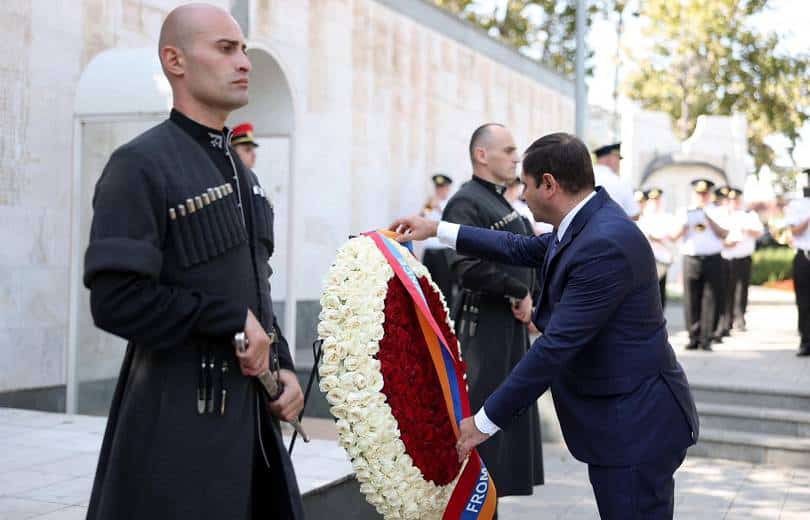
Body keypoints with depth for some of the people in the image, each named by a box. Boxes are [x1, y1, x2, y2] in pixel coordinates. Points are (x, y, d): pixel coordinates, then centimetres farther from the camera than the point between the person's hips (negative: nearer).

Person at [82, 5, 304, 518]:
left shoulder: (240, 171, 15)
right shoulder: (141, 165, -11)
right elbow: (116, 300, -20)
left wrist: (283, 366, 5)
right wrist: (232, 321, -15)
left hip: (249, 406, 8)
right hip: (179, 414, -7)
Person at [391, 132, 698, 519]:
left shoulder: (604, 244, -26)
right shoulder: (586, 224, 6)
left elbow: (556, 346, -26)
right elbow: (523, 250, 23)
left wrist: (486, 421, -19)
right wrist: (437, 230, 23)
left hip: (636, 423, -10)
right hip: (617, 417, 10)